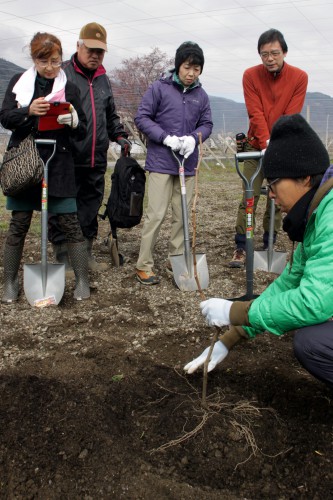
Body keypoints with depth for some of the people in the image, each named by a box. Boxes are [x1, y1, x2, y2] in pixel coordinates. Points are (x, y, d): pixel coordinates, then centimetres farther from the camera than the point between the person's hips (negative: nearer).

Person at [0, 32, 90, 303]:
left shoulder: (69, 88, 5)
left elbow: (82, 132, 4)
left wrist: (73, 121, -19)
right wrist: (28, 111, -18)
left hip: (59, 164, -1)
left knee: (70, 222, -3)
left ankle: (82, 280, 8)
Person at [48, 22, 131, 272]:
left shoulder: (103, 79, 18)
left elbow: (111, 115, 27)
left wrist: (119, 135, 14)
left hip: (96, 160, 6)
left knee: (91, 209, 12)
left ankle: (86, 253, 24)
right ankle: (63, 257, 11)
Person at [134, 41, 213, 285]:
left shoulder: (201, 95, 7)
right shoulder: (159, 88, -5)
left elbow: (207, 124, 11)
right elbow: (142, 117, -6)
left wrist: (194, 138, -11)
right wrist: (166, 137, -18)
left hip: (188, 163, 5)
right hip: (161, 162, -5)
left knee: (183, 214, 10)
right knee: (156, 214, -6)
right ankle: (144, 265, 3)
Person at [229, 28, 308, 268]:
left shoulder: (299, 77, -7)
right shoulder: (250, 75, -8)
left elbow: (292, 117, -11)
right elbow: (256, 114, -14)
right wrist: (267, 143, -24)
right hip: (256, 147, -1)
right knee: (249, 198, -5)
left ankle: (269, 245, 16)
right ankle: (241, 247, 0)